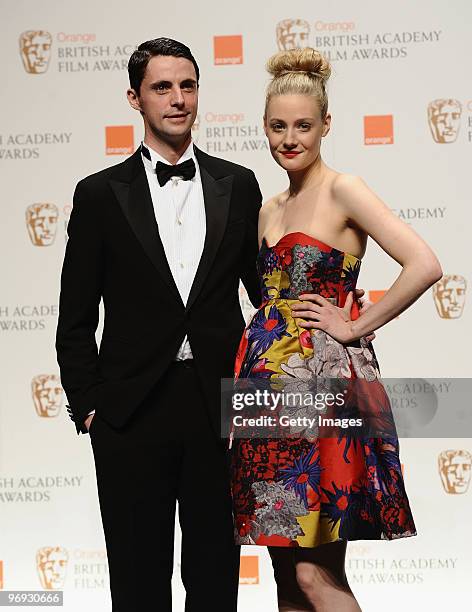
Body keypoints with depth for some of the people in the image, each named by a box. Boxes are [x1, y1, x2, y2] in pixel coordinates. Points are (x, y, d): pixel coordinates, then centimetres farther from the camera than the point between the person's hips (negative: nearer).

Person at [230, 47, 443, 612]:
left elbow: (424, 266, -20)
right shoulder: (270, 209, 15)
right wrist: (252, 360, 10)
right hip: (269, 381, 7)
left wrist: (355, 326, -13)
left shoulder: (342, 190, -7)